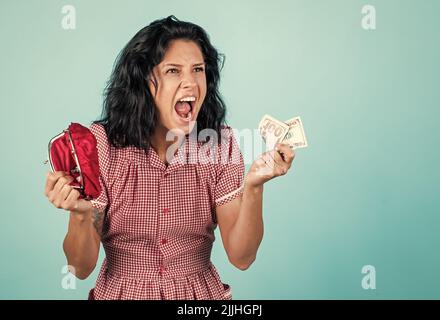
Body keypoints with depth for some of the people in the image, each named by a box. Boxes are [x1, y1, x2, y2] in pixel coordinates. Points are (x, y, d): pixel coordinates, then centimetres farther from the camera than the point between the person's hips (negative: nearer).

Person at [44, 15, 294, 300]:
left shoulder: (221, 142, -7)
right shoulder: (102, 142, -12)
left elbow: (241, 257, -11)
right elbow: (81, 268, -11)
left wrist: (253, 186, -25)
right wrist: (82, 213, -29)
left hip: (202, 292, 1)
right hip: (122, 292, 0)